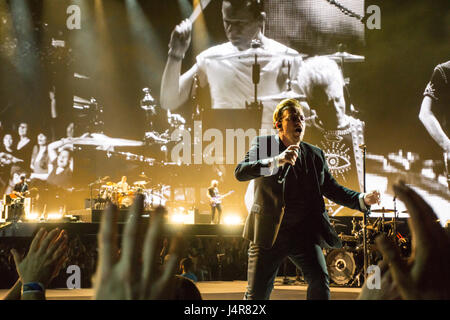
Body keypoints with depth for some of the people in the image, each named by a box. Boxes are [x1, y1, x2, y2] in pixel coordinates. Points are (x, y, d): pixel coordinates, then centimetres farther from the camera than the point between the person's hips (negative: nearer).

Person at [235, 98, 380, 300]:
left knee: (320, 281, -16)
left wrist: (362, 199, -4)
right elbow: (240, 172, -16)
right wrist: (276, 161, -31)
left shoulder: (315, 155, 10)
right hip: (268, 233, -2)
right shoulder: (262, 145, 0)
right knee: (257, 294, 3)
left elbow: (332, 188, 14)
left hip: (304, 233, 2)